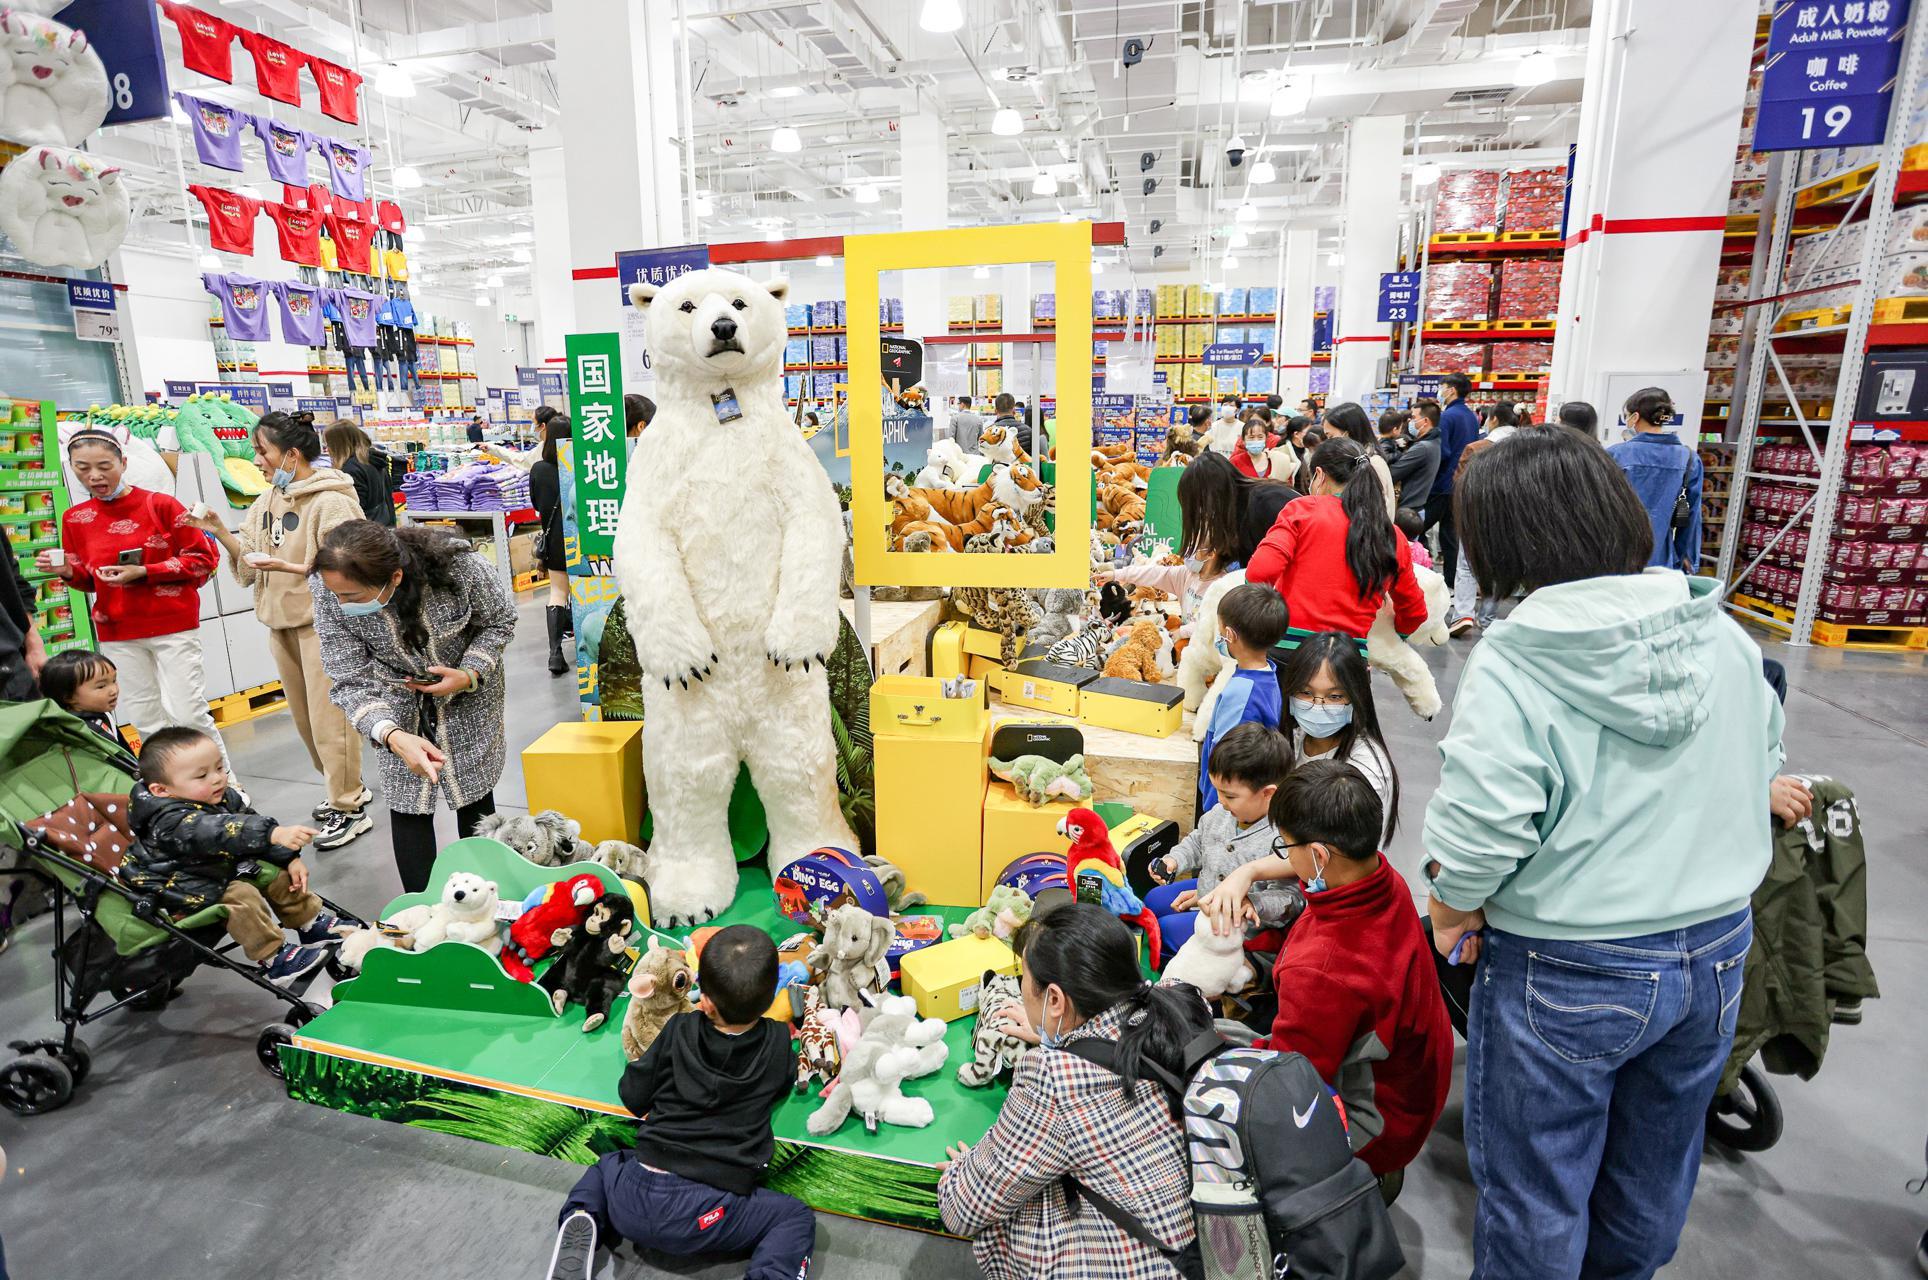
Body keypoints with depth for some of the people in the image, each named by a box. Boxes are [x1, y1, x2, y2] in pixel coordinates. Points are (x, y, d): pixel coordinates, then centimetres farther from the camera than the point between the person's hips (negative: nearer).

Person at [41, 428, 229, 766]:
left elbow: (203, 558, -6)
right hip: (117, 634, 4)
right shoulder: (75, 518, 6)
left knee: (188, 714, -6)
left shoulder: (160, 504, -7)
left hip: (173, 625, -4)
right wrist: (67, 572, -6)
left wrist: (143, 572, -15)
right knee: (146, 720, 7)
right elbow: (90, 578, 16)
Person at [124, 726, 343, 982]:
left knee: (276, 874, 4)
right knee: (242, 897, -26)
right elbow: (220, 832, -51)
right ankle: (273, 960, -17)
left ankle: (312, 924, 18)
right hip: (182, 885, -9)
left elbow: (251, 821, 4)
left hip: (225, 865, 9)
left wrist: (290, 858, -7)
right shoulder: (170, 821, -33)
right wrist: (275, 833, -65)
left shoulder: (224, 797, -6)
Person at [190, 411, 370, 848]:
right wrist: (220, 532, -3)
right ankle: (346, 788, 32)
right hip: (281, 622, 9)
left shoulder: (331, 502, -14)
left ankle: (349, 809, 8)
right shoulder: (267, 501, 11)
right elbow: (249, 563, 11)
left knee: (329, 717, -4)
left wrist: (291, 567, -24)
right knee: (304, 715, 17)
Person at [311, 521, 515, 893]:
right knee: (407, 800, -1)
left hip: (468, 682, -1)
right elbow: (353, 683, -24)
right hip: (401, 699, 1)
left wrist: (469, 675, -28)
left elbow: (500, 621, -13)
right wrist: (393, 736, -42)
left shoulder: (458, 565, -35)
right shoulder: (328, 593, -29)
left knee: (474, 792, 8)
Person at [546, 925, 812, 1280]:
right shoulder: (778, 1042, -4)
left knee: (606, 1166, 33)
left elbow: (633, 1097, 8)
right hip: (705, 1215, -2)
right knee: (798, 1218, 14)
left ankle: (582, 1219, 3)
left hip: (637, 1197, 2)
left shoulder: (679, 1029, -2)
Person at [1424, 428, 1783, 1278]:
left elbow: (1479, 833, -27)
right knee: (1654, 1175, 28)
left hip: (1568, 974, -6)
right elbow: (1761, 766, 8)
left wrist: (1453, 916, -7)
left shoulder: (1512, 666, -23)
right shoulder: (1725, 636, -4)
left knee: (1536, 1192, 16)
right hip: (1716, 951, 7)